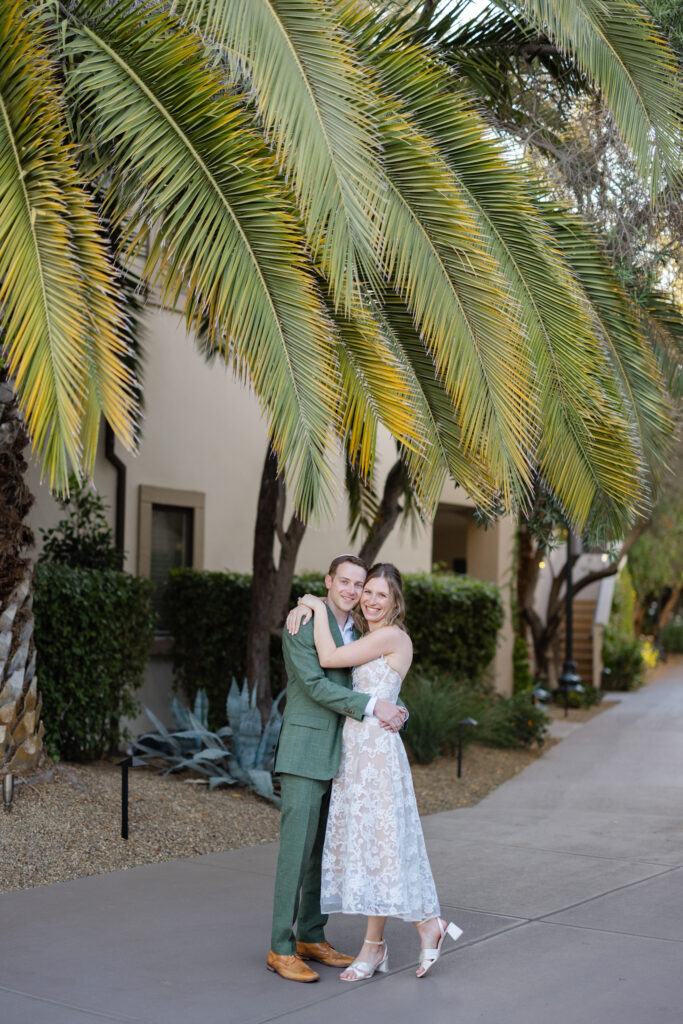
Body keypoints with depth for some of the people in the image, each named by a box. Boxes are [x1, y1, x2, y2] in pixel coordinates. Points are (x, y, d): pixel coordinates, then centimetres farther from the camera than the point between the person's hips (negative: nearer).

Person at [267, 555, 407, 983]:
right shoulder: (302, 624, -10)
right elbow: (315, 684, -18)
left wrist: (397, 712, -9)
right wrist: (372, 706, -23)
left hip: (340, 756, 7)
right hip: (306, 754, -7)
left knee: (325, 850, 12)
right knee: (297, 849, -7)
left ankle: (312, 937, 23)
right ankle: (281, 949, -1)